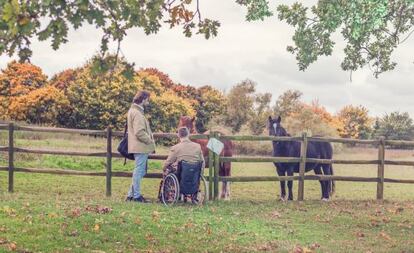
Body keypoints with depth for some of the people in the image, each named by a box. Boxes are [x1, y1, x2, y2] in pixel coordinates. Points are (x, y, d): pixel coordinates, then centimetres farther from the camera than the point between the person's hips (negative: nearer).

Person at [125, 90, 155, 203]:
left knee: (140, 171, 16)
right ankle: (136, 196, 4)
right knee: (139, 170, -3)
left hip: (139, 147, 11)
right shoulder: (137, 113, -16)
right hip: (141, 147, -11)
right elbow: (139, 132, -23)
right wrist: (150, 141, -12)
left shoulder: (134, 111, 17)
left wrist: (149, 140, 13)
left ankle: (131, 194, 20)